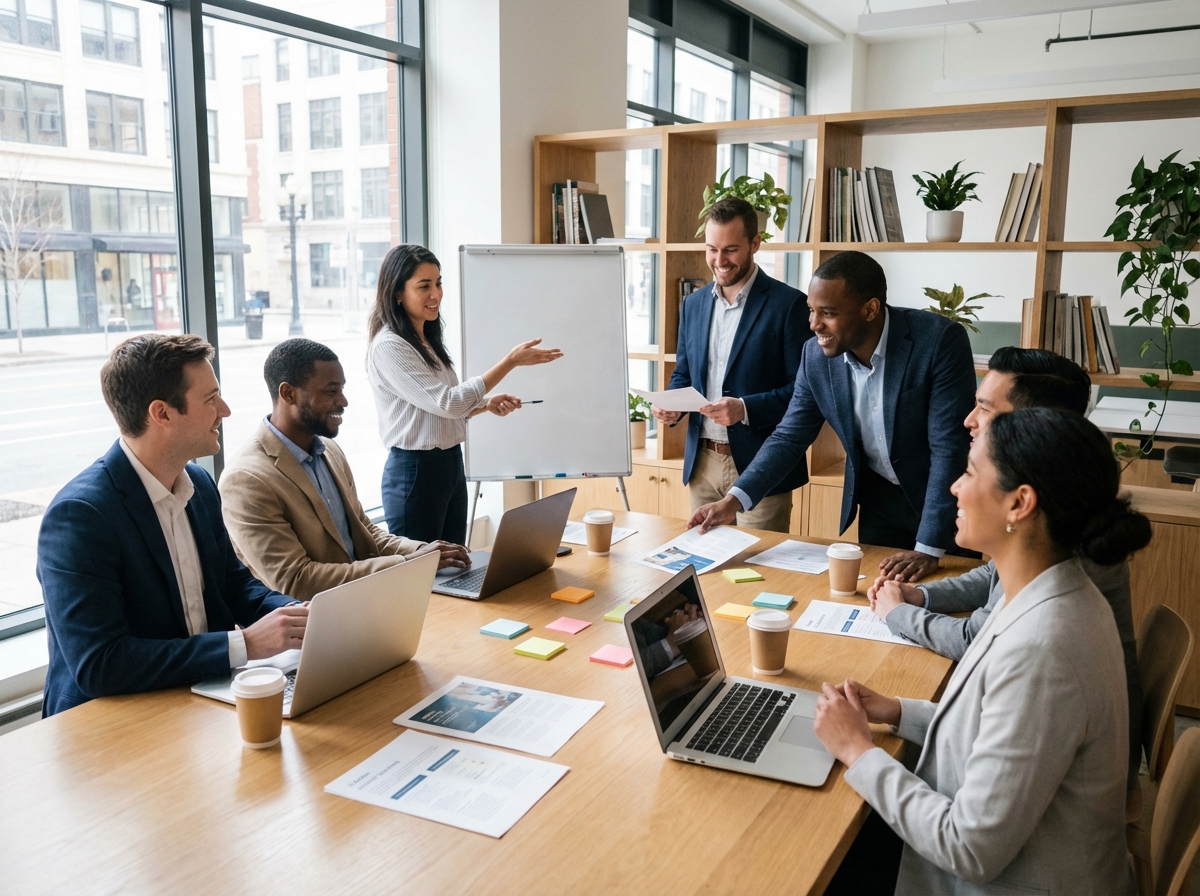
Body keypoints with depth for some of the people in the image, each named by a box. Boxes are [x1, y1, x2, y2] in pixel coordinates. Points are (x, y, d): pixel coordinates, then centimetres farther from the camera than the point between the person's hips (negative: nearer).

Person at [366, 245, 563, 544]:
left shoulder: (429, 341, 11)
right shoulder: (388, 347, -17)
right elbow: (446, 403, -22)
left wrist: (488, 403, 0)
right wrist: (511, 361, -21)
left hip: (451, 464, 9)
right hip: (414, 471, -9)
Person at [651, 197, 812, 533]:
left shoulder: (788, 304, -8)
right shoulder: (693, 304, 10)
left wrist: (745, 408, -23)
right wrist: (670, 405, -3)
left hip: (759, 467, -5)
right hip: (701, 464, 5)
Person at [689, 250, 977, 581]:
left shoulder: (940, 341, -25)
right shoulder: (816, 355, -11)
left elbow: (949, 448, -26)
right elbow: (790, 437, -4)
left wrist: (928, 549, -30)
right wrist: (734, 500, -17)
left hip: (949, 501, -3)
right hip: (879, 501, 3)